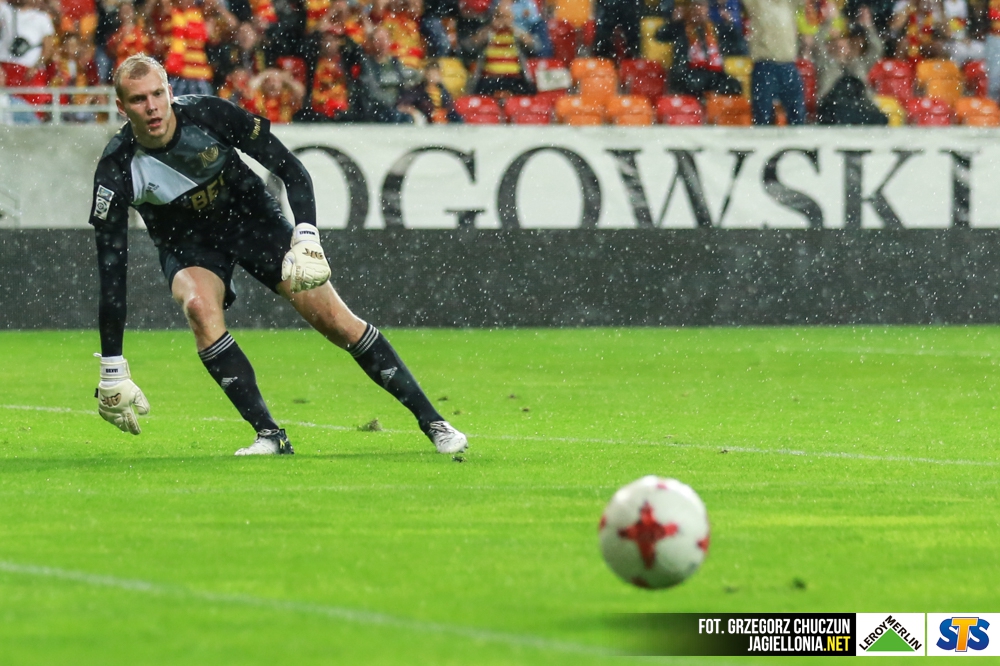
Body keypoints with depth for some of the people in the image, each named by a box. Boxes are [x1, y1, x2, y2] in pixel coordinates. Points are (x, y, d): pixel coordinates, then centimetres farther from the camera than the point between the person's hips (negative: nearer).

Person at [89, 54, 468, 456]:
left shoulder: (208, 114, -26)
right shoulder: (116, 170, -26)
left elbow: (291, 170, -16)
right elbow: (111, 271, -24)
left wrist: (306, 238, -31)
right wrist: (112, 371, -25)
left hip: (250, 216, 0)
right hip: (188, 245, 0)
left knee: (333, 318, -9)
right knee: (200, 306, -33)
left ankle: (431, 422, 1)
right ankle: (269, 436, -27)